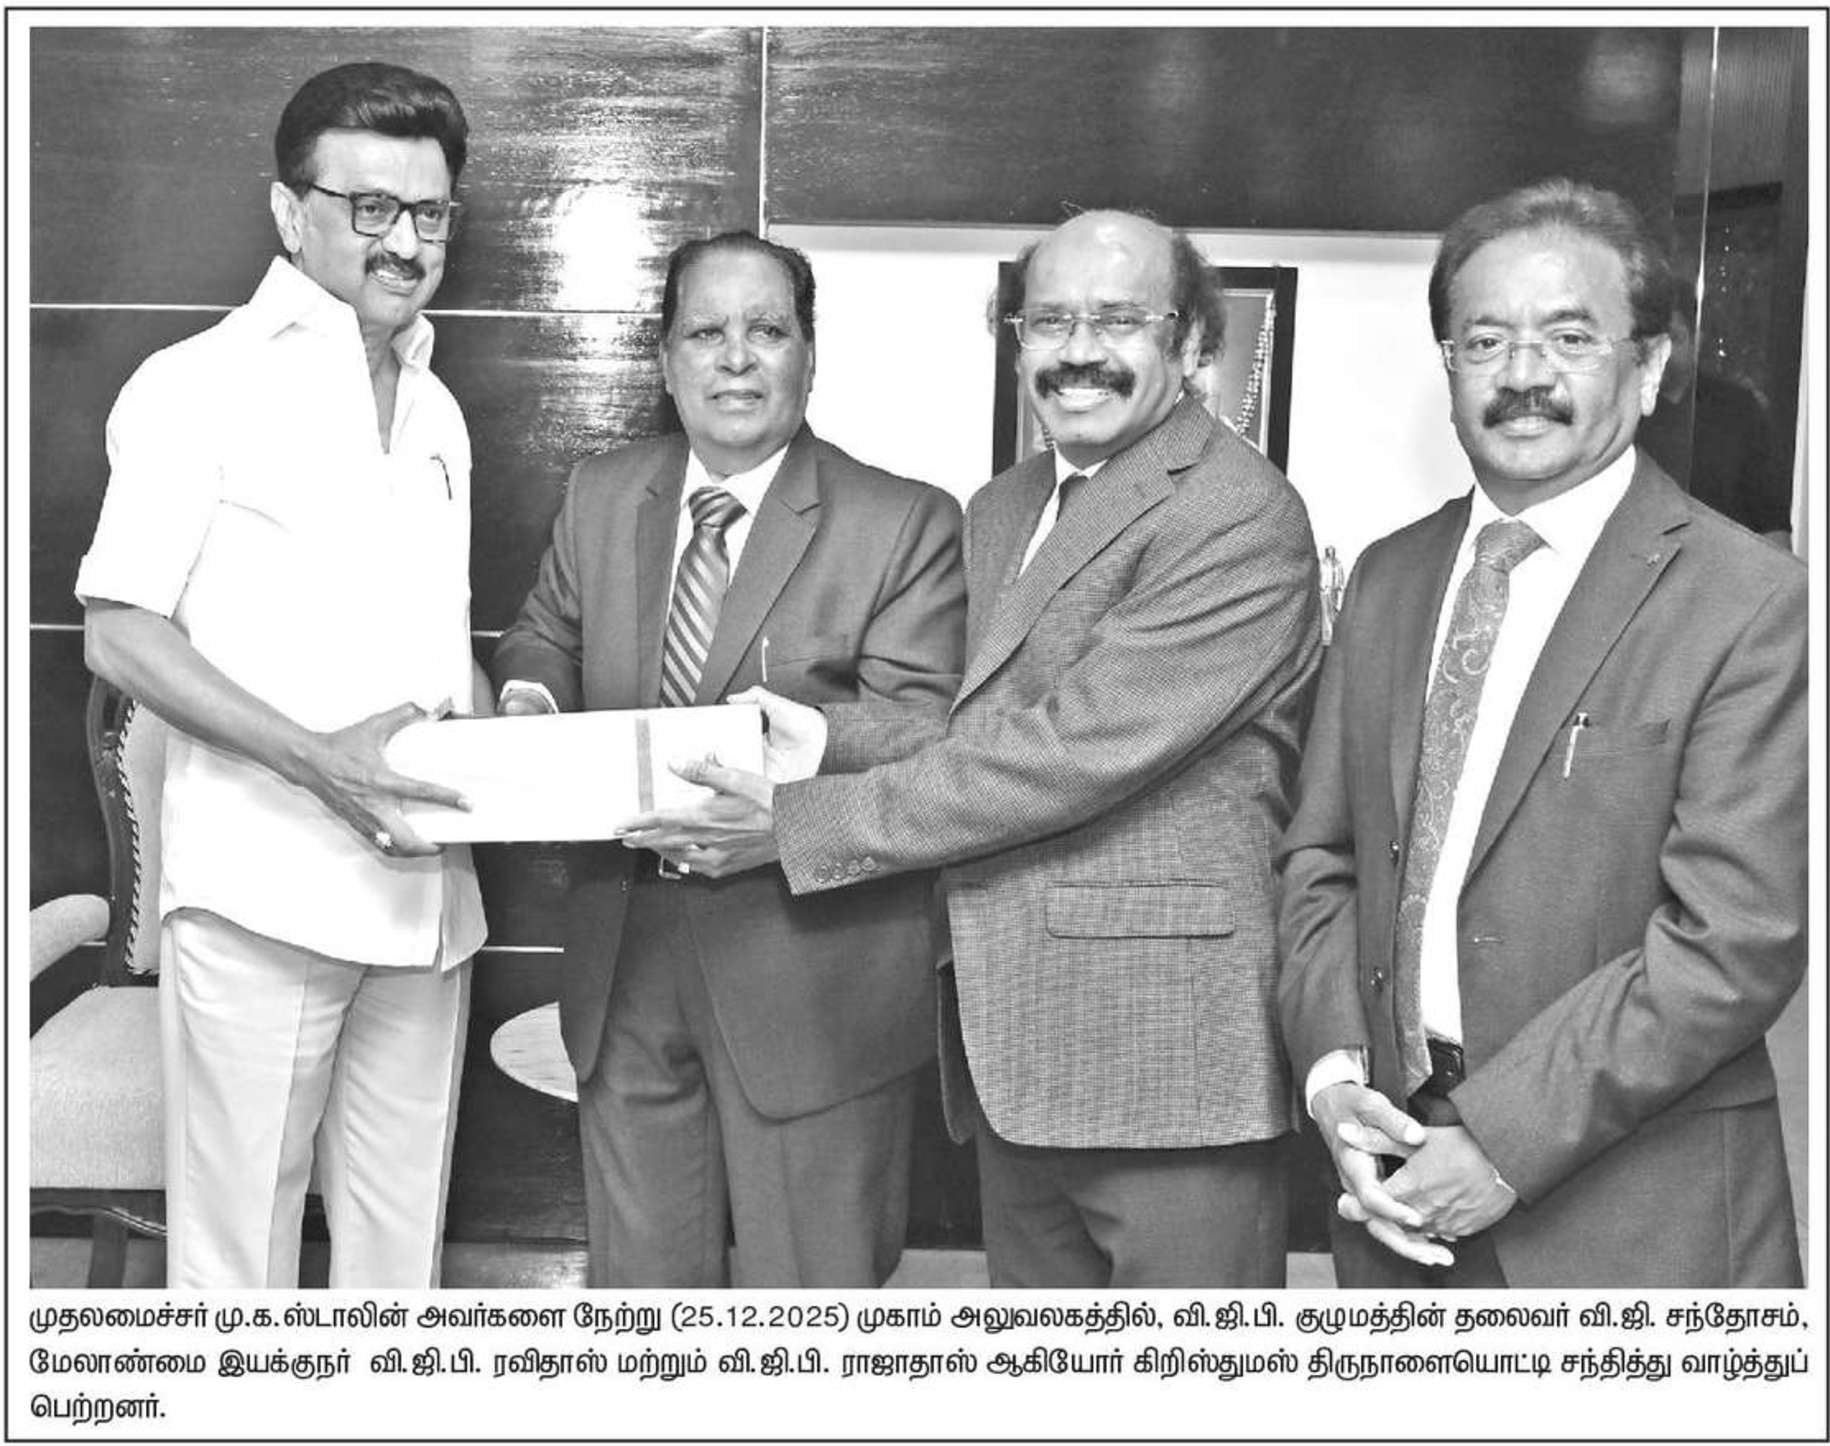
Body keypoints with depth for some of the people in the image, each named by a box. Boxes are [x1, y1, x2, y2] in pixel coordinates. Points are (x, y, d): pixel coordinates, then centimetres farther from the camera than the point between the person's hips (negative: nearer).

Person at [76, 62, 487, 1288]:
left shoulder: (438, 413, 17)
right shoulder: (203, 384, -3)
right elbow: (118, 633, -7)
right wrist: (318, 758, -19)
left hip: (425, 889, 6)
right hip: (263, 893, -5)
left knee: (403, 1233, 11)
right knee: (237, 1240, 3)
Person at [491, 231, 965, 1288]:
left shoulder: (907, 524, -8)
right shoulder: (601, 497, 8)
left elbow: (923, 736, -14)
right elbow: (546, 634, 21)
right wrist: (530, 692, -2)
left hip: (810, 968, -4)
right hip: (624, 957, 5)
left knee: (812, 1286, 9)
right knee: (639, 1275, 20)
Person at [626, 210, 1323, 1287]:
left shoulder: (1241, 516, -13)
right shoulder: (1001, 512, 16)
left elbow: (1079, 746, -20)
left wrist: (805, 822, -15)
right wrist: (833, 742, -2)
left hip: (1165, 1053, -8)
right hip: (1019, 1048, 8)